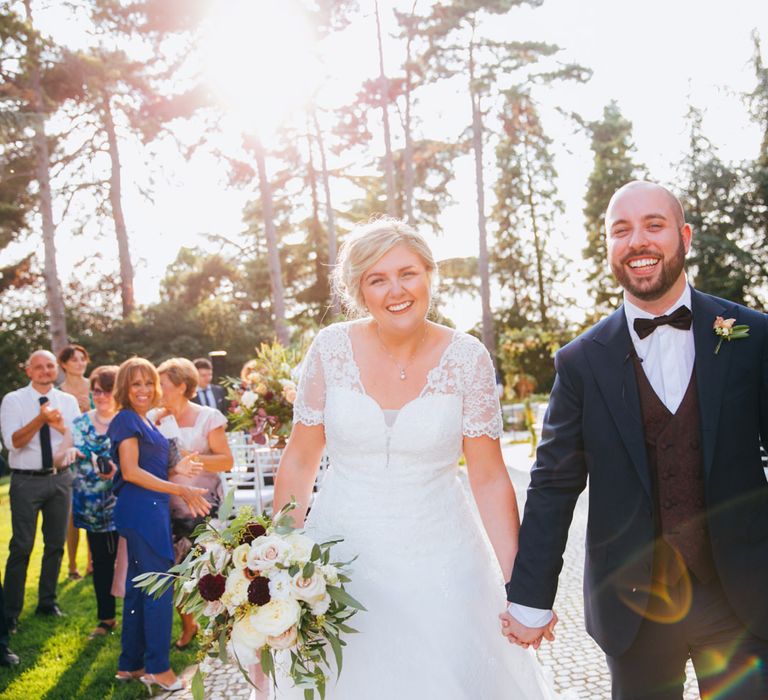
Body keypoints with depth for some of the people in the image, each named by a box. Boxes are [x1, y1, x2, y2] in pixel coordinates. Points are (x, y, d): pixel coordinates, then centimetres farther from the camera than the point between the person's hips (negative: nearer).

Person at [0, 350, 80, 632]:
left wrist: (60, 426, -19)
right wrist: (40, 418, -26)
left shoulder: (68, 401, 6)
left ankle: (47, 602, 28)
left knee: (56, 544, 12)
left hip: (60, 479, 4)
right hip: (26, 481, -4)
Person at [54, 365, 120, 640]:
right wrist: (68, 453, -13)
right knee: (101, 562, 13)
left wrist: (117, 470, -30)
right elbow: (58, 459, 10)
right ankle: (106, 618, 27)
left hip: (123, 506, -4)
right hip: (92, 507, 4)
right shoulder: (80, 423, 7)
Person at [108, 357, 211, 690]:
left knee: (139, 586, 13)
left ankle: (130, 664, 22)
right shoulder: (127, 420, -10)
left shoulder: (143, 421, 17)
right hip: (142, 511, -10)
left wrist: (175, 469, 8)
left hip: (149, 510, 10)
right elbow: (130, 471, -19)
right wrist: (180, 490, -21)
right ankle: (158, 667, 3)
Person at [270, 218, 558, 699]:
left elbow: (490, 478, -5)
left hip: (437, 561, -1)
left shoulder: (467, 358, -9)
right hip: (342, 554, 1)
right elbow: (301, 461, 1)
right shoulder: (331, 348, -7)